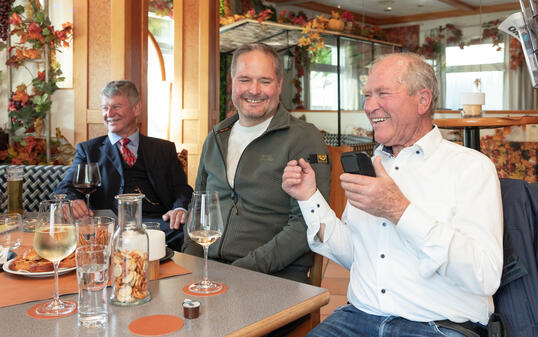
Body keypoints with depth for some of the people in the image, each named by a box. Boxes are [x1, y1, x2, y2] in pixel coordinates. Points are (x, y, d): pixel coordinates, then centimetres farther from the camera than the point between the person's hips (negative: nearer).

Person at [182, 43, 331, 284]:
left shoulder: (305, 139, -5)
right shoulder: (215, 139, 15)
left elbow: (306, 225, -12)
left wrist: (244, 269, -18)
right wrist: (192, 258, 5)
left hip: (276, 276, -3)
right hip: (210, 271, 4)